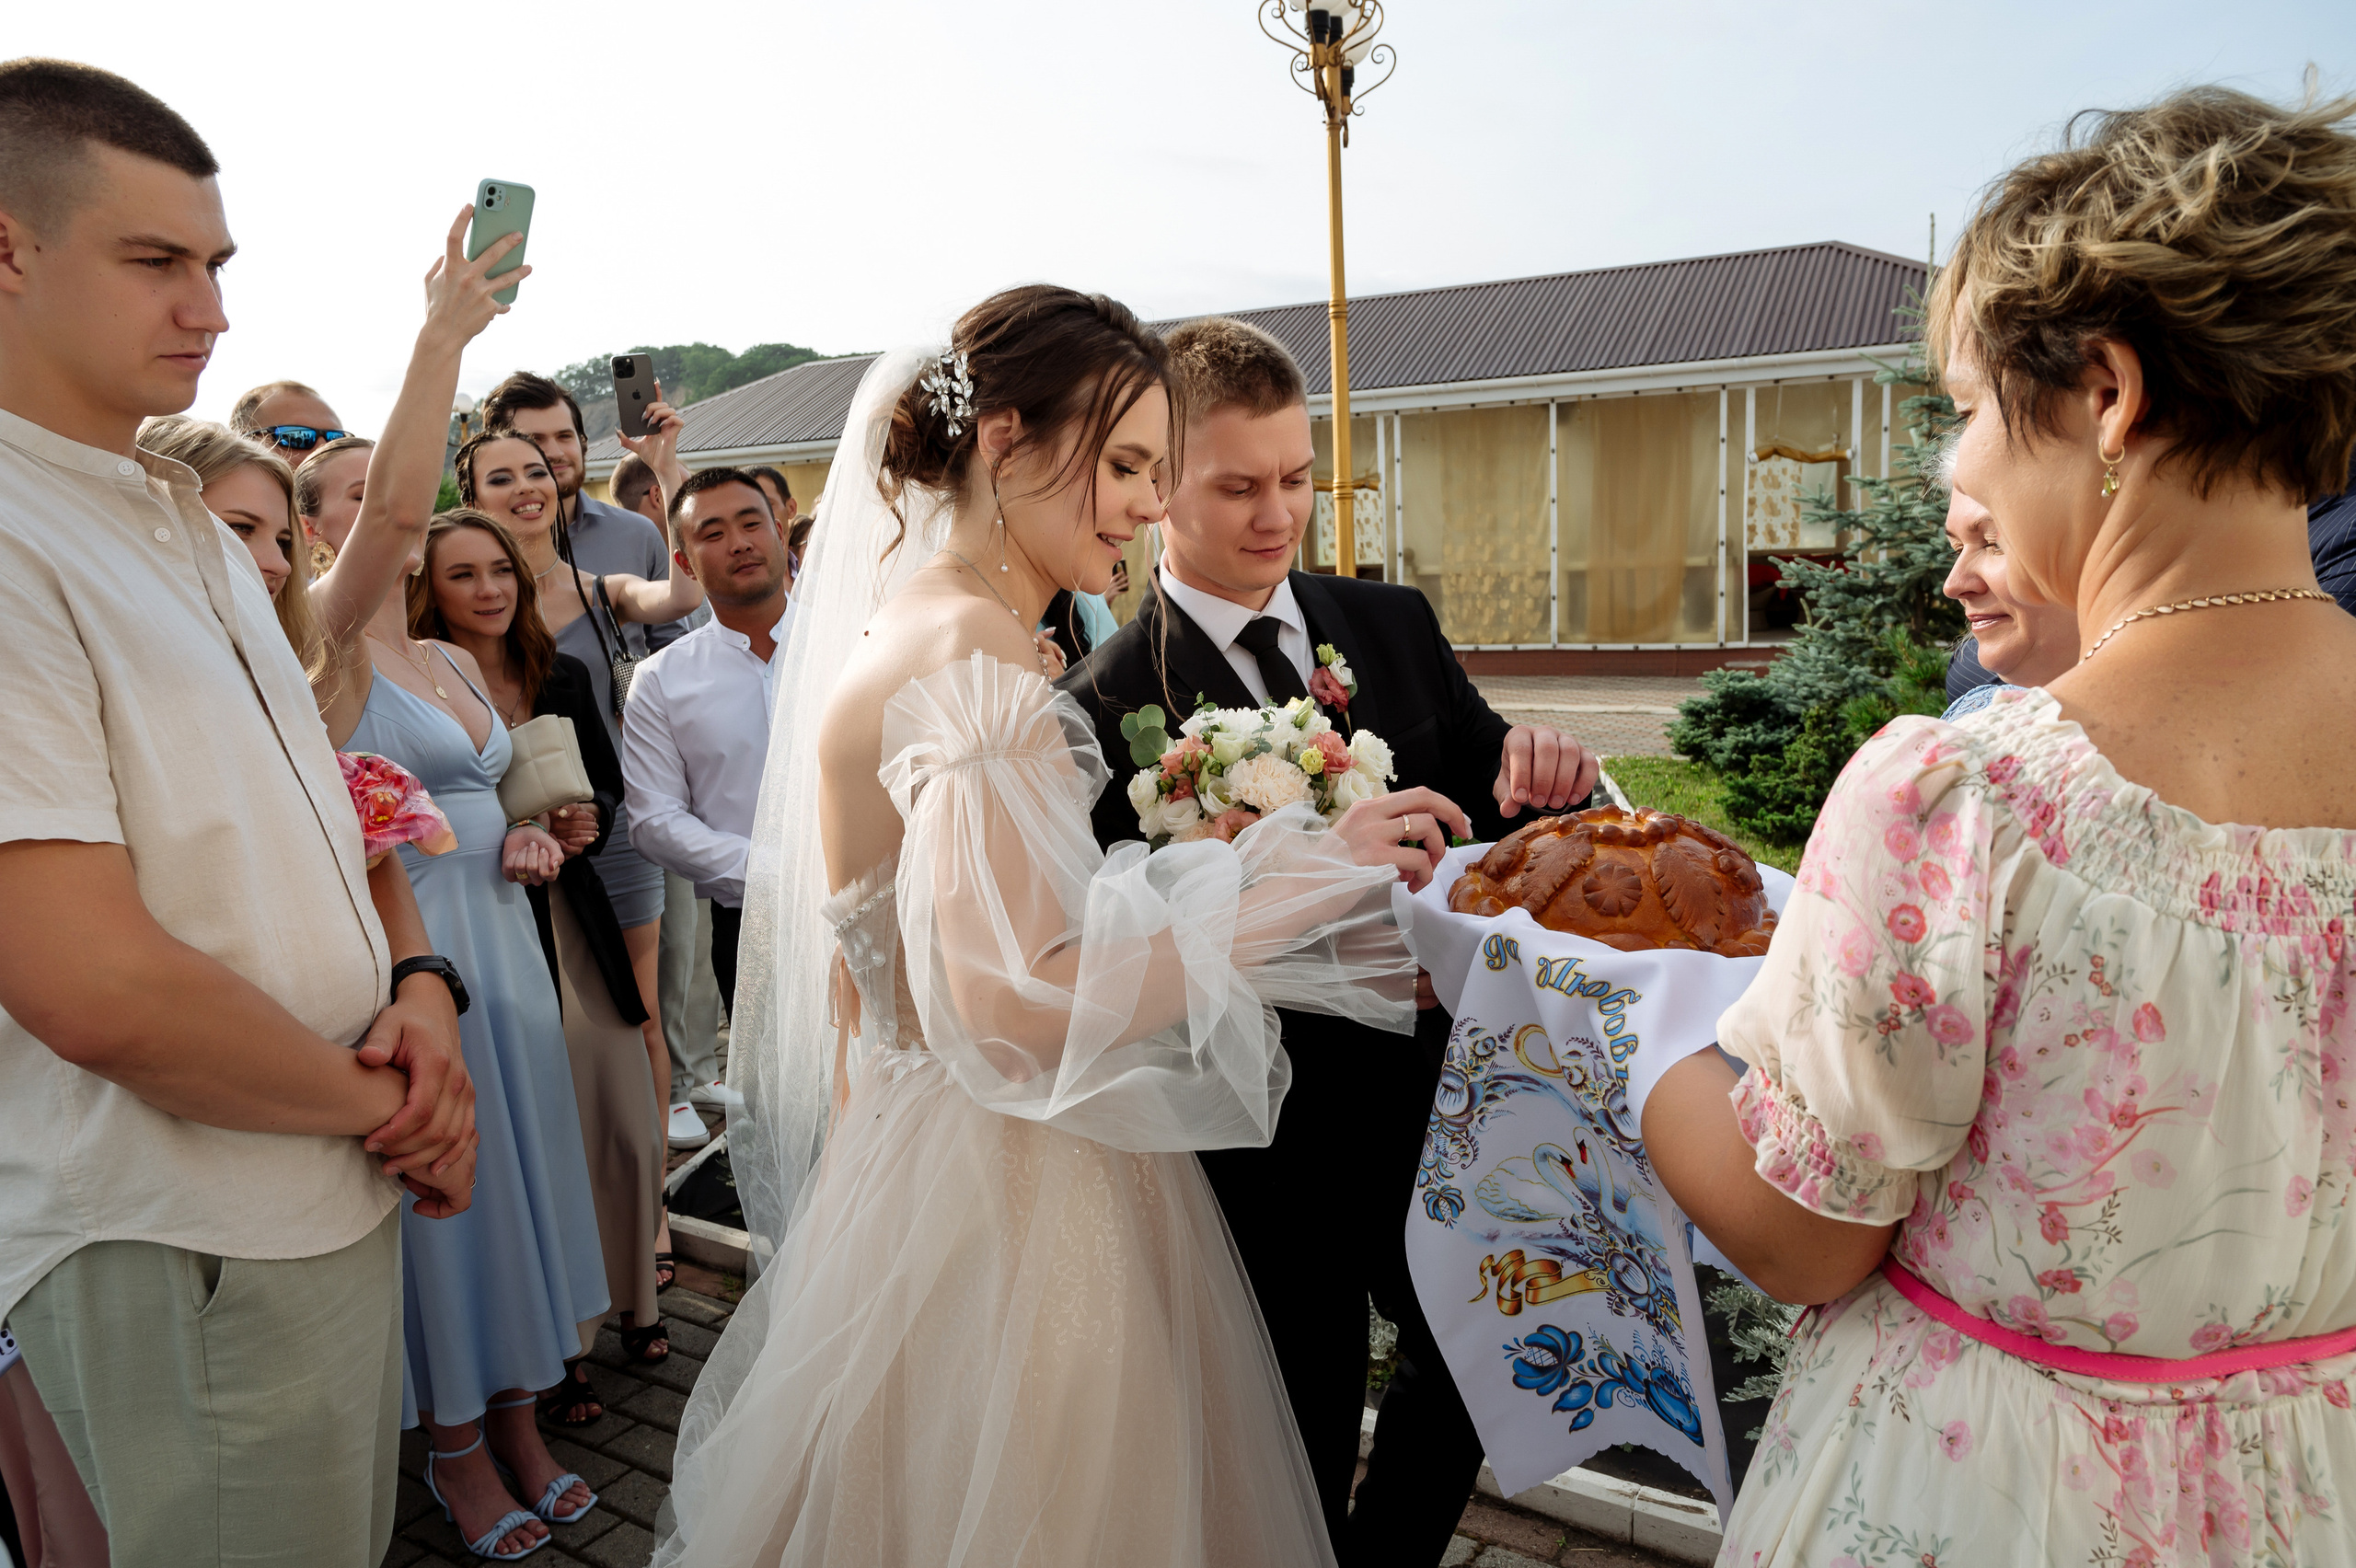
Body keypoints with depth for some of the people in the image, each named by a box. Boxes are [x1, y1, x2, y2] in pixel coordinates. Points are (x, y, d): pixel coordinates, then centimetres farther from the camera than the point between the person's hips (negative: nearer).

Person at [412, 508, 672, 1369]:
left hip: (580, 933, 5)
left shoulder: (564, 677, 7)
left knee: (631, 1132, 11)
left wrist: (584, 821, -6)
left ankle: (634, 1303, 34)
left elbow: (609, 785, 15)